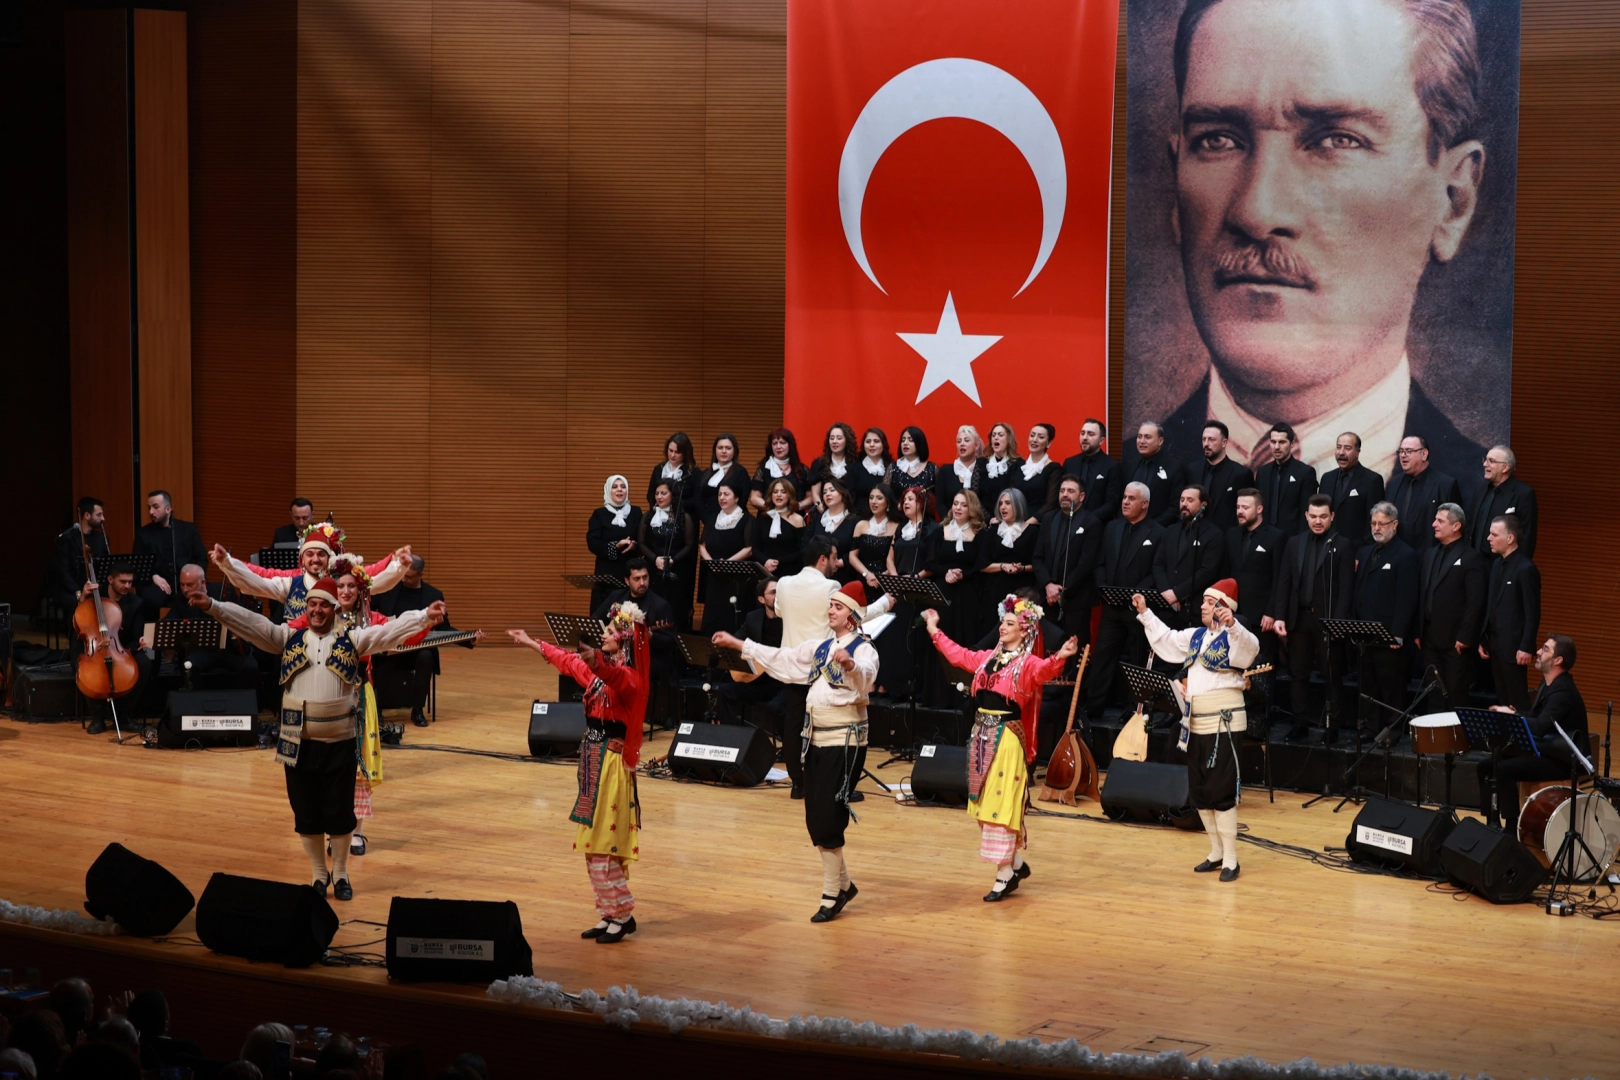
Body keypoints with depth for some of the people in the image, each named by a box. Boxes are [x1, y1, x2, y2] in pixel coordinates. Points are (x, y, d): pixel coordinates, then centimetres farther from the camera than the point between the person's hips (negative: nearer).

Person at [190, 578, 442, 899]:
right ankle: (319, 875, 24)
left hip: (339, 742, -2)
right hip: (299, 743, 2)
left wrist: (424, 618, -24)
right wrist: (213, 607, -13)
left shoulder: (352, 639, 2)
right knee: (306, 813, 9)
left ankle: (340, 874, 22)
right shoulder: (288, 637, 6)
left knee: (339, 812, 5)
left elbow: (390, 630, -9)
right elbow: (250, 622, -1)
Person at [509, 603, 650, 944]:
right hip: (593, 757, 9)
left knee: (603, 842, -8)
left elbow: (613, 677, -40)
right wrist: (533, 644, 37)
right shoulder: (602, 667, 11)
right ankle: (611, 914, 16)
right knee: (594, 843, 11)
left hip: (612, 761, -9)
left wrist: (594, 660, -61)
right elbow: (568, 661, 29)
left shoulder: (628, 677, -15)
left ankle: (623, 915, 0)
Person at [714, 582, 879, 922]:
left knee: (827, 819, -8)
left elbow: (865, 677, -33)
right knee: (815, 820, 9)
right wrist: (737, 644, 20)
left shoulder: (863, 650, -11)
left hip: (845, 740, -7)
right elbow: (781, 658, 20)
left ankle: (831, 896, 1)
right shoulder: (821, 646, 12)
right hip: (815, 738, 7)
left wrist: (849, 664, -55)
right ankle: (843, 884, 25)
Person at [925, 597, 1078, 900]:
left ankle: (1005, 875, -2)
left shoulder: (1028, 664, -9)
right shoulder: (988, 657, 13)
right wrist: (935, 632, 33)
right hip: (982, 736, 8)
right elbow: (958, 655, 27)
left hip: (1007, 739, -8)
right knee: (986, 803, 13)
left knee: (1000, 804, -7)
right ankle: (1017, 863, 25)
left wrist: (1059, 658, -50)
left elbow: (1045, 670, -30)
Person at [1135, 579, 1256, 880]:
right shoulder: (1195, 636, 14)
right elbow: (1165, 639, 28)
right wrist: (1145, 613, 24)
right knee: (1198, 792, 12)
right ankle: (1216, 852, 24)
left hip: (1224, 724, -9)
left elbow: (1251, 647, -33)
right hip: (1196, 725, 9)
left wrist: (1232, 625, -50)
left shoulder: (1232, 638, -11)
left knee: (1221, 792, -9)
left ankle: (1230, 859, -2)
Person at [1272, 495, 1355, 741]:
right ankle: (1299, 723, 15)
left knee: (1331, 675, 3)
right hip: (1299, 619, 4)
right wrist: (1279, 616, 0)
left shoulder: (1342, 548, -3)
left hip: (1328, 620, -4)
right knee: (1297, 673, 8)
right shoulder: (1294, 544, 10)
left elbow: (1345, 589, -8)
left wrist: (1338, 622, -16)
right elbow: (1284, 582, 8)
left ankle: (1331, 726, 9)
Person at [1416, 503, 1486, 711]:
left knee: (1456, 694, -1)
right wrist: (1419, 633, 11)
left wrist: (1464, 637, -16)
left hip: (1455, 641, -7)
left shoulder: (1471, 559, -8)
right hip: (1430, 639, 7)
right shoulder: (1430, 555, 15)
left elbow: (1475, 602, -13)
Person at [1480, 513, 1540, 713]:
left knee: (1517, 700, -3)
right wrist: (1482, 640, 12)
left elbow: (1533, 614, -14)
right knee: (1502, 699, 10)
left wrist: (1526, 648, -17)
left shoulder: (1526, 569, -13)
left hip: (1513, 646, -8)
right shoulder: (1496, 564, 11)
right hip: (1494, 644, 8)